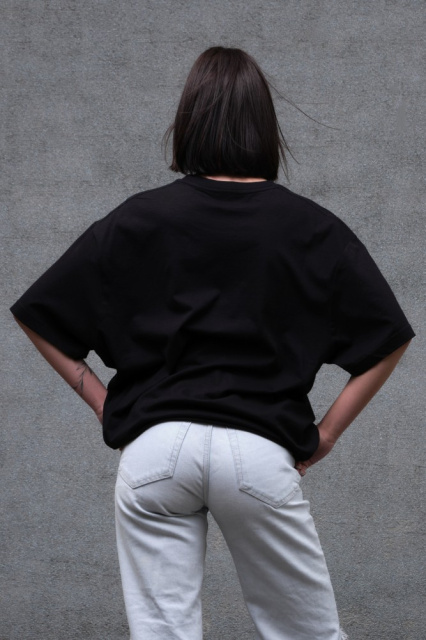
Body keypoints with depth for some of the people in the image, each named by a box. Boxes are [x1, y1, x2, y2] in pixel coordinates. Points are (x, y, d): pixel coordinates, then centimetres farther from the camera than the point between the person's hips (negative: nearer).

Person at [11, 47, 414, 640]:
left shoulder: (139, 218, 5)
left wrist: (101, 400, 11)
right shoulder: (310, 228, 3)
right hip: (261, 451, 0)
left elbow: (39, 315, 7)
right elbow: (389, 339, 3)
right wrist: (327, 432, 8)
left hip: (153, 450, 1)